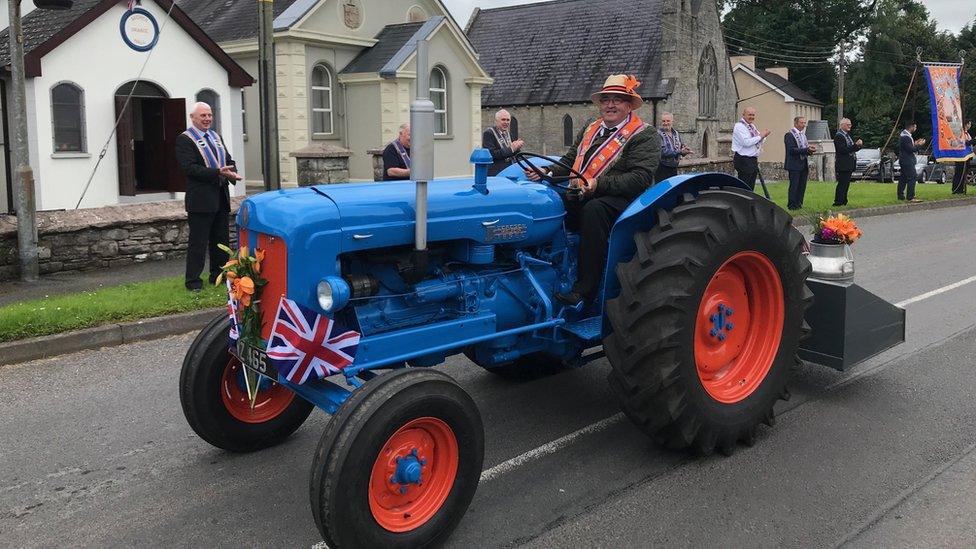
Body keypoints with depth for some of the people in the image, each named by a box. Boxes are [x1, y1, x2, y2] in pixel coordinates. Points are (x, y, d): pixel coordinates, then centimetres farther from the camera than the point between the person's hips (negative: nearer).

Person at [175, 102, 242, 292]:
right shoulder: (185, 139, -8)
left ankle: (218, 275, 25)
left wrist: (231, 173, -4)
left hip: (221, 198, 8)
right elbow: (190, 168, -18)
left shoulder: (216, 137, 17)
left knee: (221, 240, 14)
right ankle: (193, 281, 5)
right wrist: (218, 173, -25)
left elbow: (229, 160, 19)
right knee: (198, 242, -3)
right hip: (201, 199, -7)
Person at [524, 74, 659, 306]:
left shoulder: (645, 136, -1)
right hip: (580, 199, 6)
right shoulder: (590, 130, 22)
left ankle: (585, 288, -35)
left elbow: (640, 178, -14)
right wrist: (547, 172, 1)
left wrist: (599, 184, -25)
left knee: (593, 210, -38)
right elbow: (569, 162, 23)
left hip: (622, 200, -6)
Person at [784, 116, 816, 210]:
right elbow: (792, 150, -19)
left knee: (802, 186, 8)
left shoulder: (803, 135, 18)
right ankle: (791, 205, -1)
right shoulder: (789, 135, -9)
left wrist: (810, 149, 1)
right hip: (794, 165, -8)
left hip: (803, 165, 8)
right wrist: (806, 150, -22)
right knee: (794, 186, -7)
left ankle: (799, 204, 14)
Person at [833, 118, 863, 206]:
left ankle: (843, 202, 16)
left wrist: (859, 144, 2)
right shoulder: (838, 136, -11)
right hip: (843, 165, -9)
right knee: (842, 184, -9)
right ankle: (838, 202, -6)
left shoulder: (847, 135, 19)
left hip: (849, 165, 9)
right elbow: (843, 150, -20)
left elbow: (852, 149, 21)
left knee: (846, 185, 11)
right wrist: (855, 145, -23)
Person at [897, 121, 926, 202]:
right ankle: (910, 197, -12)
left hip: (904, 161, 11)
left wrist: (915, 143, 12)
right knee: (912, 178, -10)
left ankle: (901, 196, 18)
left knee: (903, 178, 13)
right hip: (907, 161, -11)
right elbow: (910, 149, -21)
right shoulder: (906, 137, -20)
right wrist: (919, 145, -10)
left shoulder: (903, 134, 12)